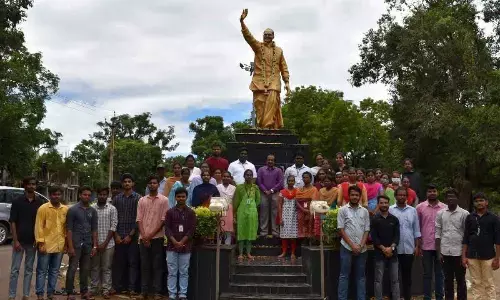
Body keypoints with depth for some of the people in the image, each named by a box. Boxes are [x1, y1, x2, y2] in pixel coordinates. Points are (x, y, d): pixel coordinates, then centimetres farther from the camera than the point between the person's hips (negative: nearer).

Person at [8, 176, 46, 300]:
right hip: (19, 241, -2)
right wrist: (15, 240, -10)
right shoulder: (17, 201, -3)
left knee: (29, 269, 9)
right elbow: (12, 222, -4)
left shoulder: (40, 202, 3)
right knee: (15, 269, 1)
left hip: (33, 241, 2)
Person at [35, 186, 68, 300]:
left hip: (59, 246, 4)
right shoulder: (43, 208, -6)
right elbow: (39, 226, -8)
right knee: (42, 271, 4)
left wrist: (66, 242, 10)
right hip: (46, 245, -4)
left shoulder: (65, 209, 6)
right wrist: (40, 243, -13)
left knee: (54, 271, 13)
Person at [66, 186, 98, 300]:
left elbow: (94, 229, 10)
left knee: (85, 269, 10)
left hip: (88, 245, 4)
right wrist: (70, 246, -13)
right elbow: (69, 229, -7)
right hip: (76, 244, -4)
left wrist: (95, 246, 5)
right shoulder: (73, 209, -5)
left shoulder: (93, 211, 8)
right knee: (72, 269, -1)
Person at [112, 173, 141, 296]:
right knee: (119, 262, 6)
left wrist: (130, 235, -8)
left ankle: (132, 288, 4)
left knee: (133, 262, 0)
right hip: (119, 236, 2)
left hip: (133, 236, -2)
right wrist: (116, 235, -2)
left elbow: (139, 218, -4)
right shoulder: (117, 198, 8)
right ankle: (118, 287, 15)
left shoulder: (138, 198, 1)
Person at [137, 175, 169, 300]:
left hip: (157, 238, -3)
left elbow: (163, 220, -4)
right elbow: (139, 219, 6)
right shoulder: (142, 200, 10)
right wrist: (144, 236, -6)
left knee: (157, 266, 1)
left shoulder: (164, 200, 0)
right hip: (143, 238, 3)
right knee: (144, 265, 7)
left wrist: (151, 235, -9)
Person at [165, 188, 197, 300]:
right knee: (172, 273, 3)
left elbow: (191, 230, -2)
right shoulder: (170, 212, 5)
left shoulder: (191, 213, 4)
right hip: (172, 246, 0)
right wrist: (175, 242, -13)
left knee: (184, 272, 3)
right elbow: (167, 229, -1)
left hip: (186, 247, 0)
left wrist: (182, 242, -12)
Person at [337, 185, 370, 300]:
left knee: (361, 276, 9)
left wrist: (361, 246, -6)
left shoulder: (364, 211, 7)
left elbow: (366, 230, 7)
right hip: (347, 248, -3)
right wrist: (352, 245, -10)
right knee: (344, 275, 1)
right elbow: (341, 229, -4)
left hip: (362, 249, 3)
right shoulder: (343, 210, -1)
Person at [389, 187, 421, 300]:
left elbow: (416, 230, 8)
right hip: (394, 249, -2)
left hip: (409, 248, 2)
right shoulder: (390, 210, -2)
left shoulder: (412, 210, 7)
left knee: (407, 275, 10)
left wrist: (417, 246, 4)